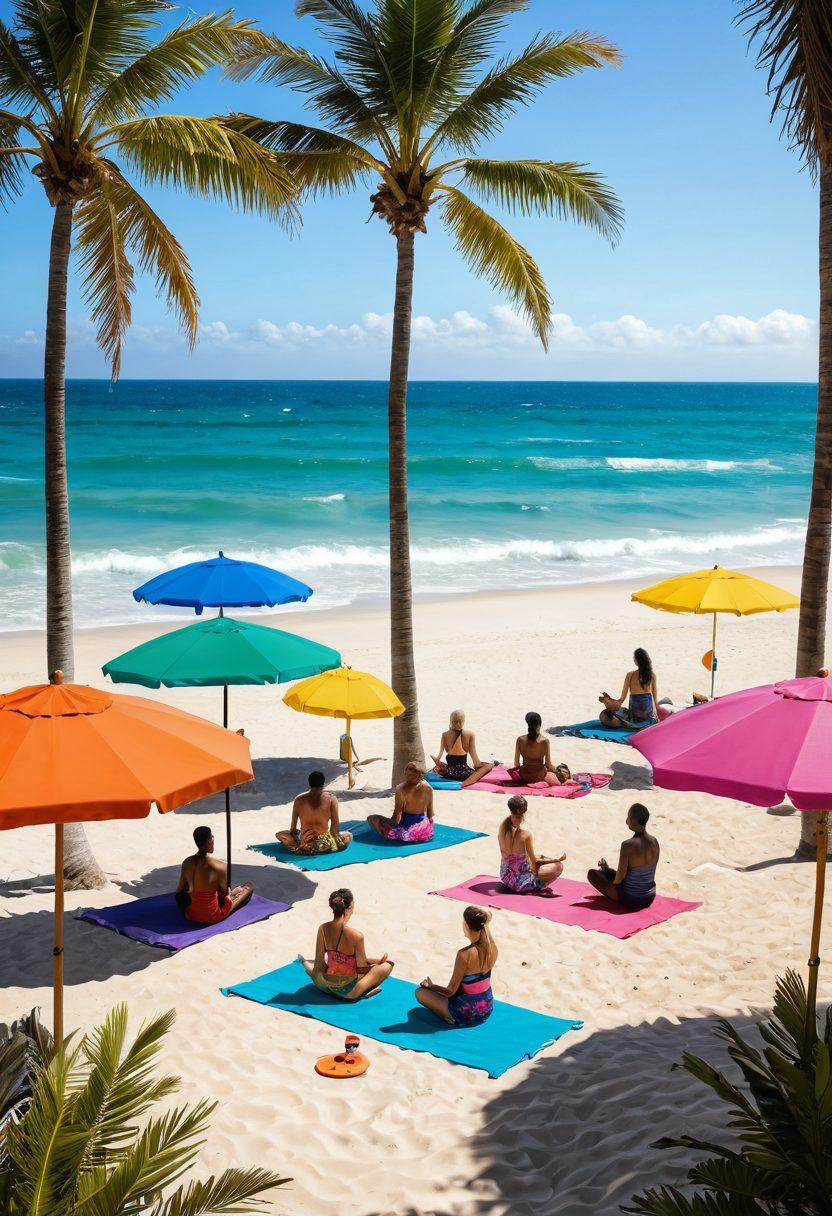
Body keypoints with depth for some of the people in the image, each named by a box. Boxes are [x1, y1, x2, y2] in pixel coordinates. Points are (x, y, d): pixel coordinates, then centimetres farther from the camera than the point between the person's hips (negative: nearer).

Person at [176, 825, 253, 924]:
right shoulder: (221, 867, -23)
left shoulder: (187, 863, -9)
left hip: (191, 915, 5)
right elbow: (225, 893, -9)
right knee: (248, 887, 13)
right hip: (212, 917, -5)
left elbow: (180, 890, 0)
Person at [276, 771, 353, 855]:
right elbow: (335, 825, -4)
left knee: (279, 834, 27)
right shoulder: (331, 799, -9)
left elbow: (293, 829, 1)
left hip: (305, 845, 1)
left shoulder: (299, 800, -6)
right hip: (326, 845, -1)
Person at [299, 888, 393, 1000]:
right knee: (387, 965, 2)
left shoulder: (323, 929, -10)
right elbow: (361, 968, -11)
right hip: (347, 991, -6)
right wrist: (378, 961, 7)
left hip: (325, 986, 6)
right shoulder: (357, 936, -25)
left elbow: (319, 963, -1)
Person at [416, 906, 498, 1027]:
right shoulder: (492, 949, -7)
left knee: (420, 992, 5)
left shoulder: (465, 954, -26)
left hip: (466, 1015, -7)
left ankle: (449, 1017, -4)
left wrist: (429, 985, 2)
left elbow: (451, 991, -17)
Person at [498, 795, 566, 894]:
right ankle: (536, 888, -1)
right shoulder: (525, 834, -24)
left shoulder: (502, 827, -8)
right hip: (520, 883, -7)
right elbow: (534, 863, -11)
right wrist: (557, 859, 1)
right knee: (558, 866, 2)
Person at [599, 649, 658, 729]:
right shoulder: (652, 675, 1)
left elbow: (622, 700, -5)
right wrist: (655, 711, 20)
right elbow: (655, 697, 7)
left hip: (634, 714, -3)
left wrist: (606, 700, 7)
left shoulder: (630, 675, -7)